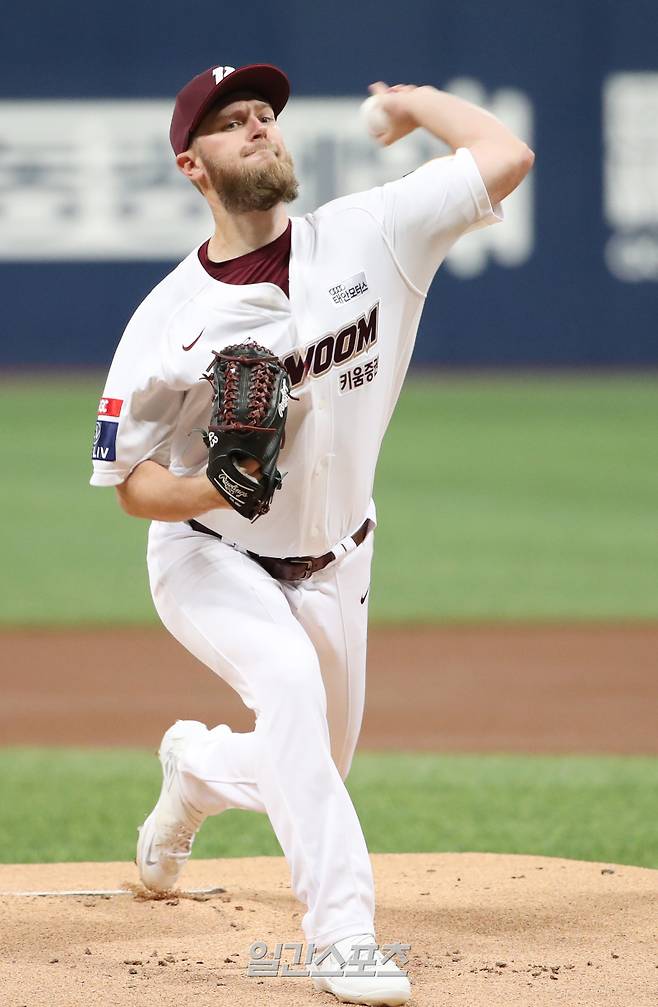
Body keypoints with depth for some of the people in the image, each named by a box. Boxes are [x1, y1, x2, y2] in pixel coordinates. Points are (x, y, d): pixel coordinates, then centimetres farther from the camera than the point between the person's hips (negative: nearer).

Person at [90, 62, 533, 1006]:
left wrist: (415, 103, -3)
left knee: (309, 772, 14)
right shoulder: (168, 322, -17)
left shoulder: (367, 237, -12)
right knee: (290, 682, -33)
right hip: (209, 562, -4)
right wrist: (214, 487, -32)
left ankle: (198, 768, 50)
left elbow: (506, 156, -19)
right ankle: (344, 929, -31)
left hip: (332, 570, 4)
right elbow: (132, 483, -11)